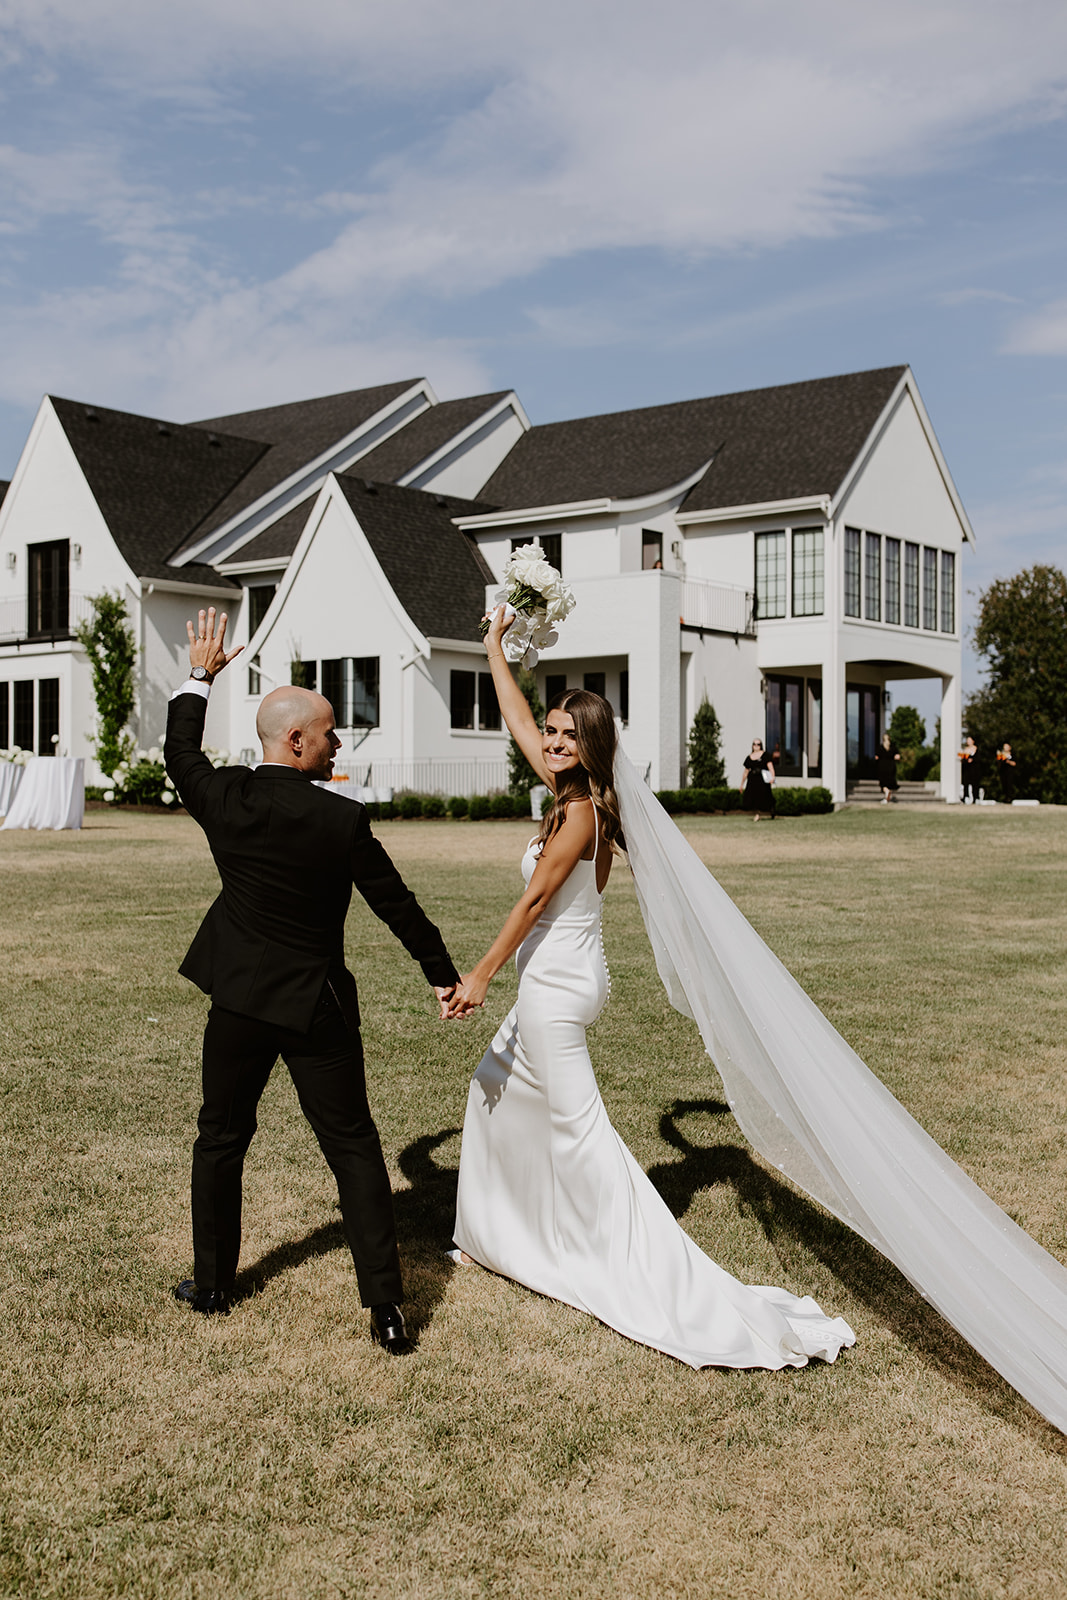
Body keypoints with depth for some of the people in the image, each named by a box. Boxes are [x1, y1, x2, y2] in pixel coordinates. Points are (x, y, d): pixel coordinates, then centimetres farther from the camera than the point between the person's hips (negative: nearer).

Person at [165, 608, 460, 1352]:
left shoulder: (224, 799, -7)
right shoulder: (342, 819, -15)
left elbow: (181, 755, 16)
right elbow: (397, 905, -7)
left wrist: (202, 676, 28)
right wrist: (445, 974, 6)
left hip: (238, 998, 3)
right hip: (317, 1007, -3)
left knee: (221, 1138, 20)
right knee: (353, 1149, 5)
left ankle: (212, 1283, 31)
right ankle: (386, 1306, 4)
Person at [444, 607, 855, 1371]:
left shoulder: (580, 810, -19)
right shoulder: (574, 793, 5)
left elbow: (533, 902, -17)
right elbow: (517, 720, 17)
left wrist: (481, 976, -12)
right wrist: (495, 645, 25)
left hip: (558, 987, -10)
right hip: (553, 983, 10)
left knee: (580, 1135, -8)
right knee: (494, 1091, 25)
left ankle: (665, 1284, -8)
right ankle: (493, 1237, 39)